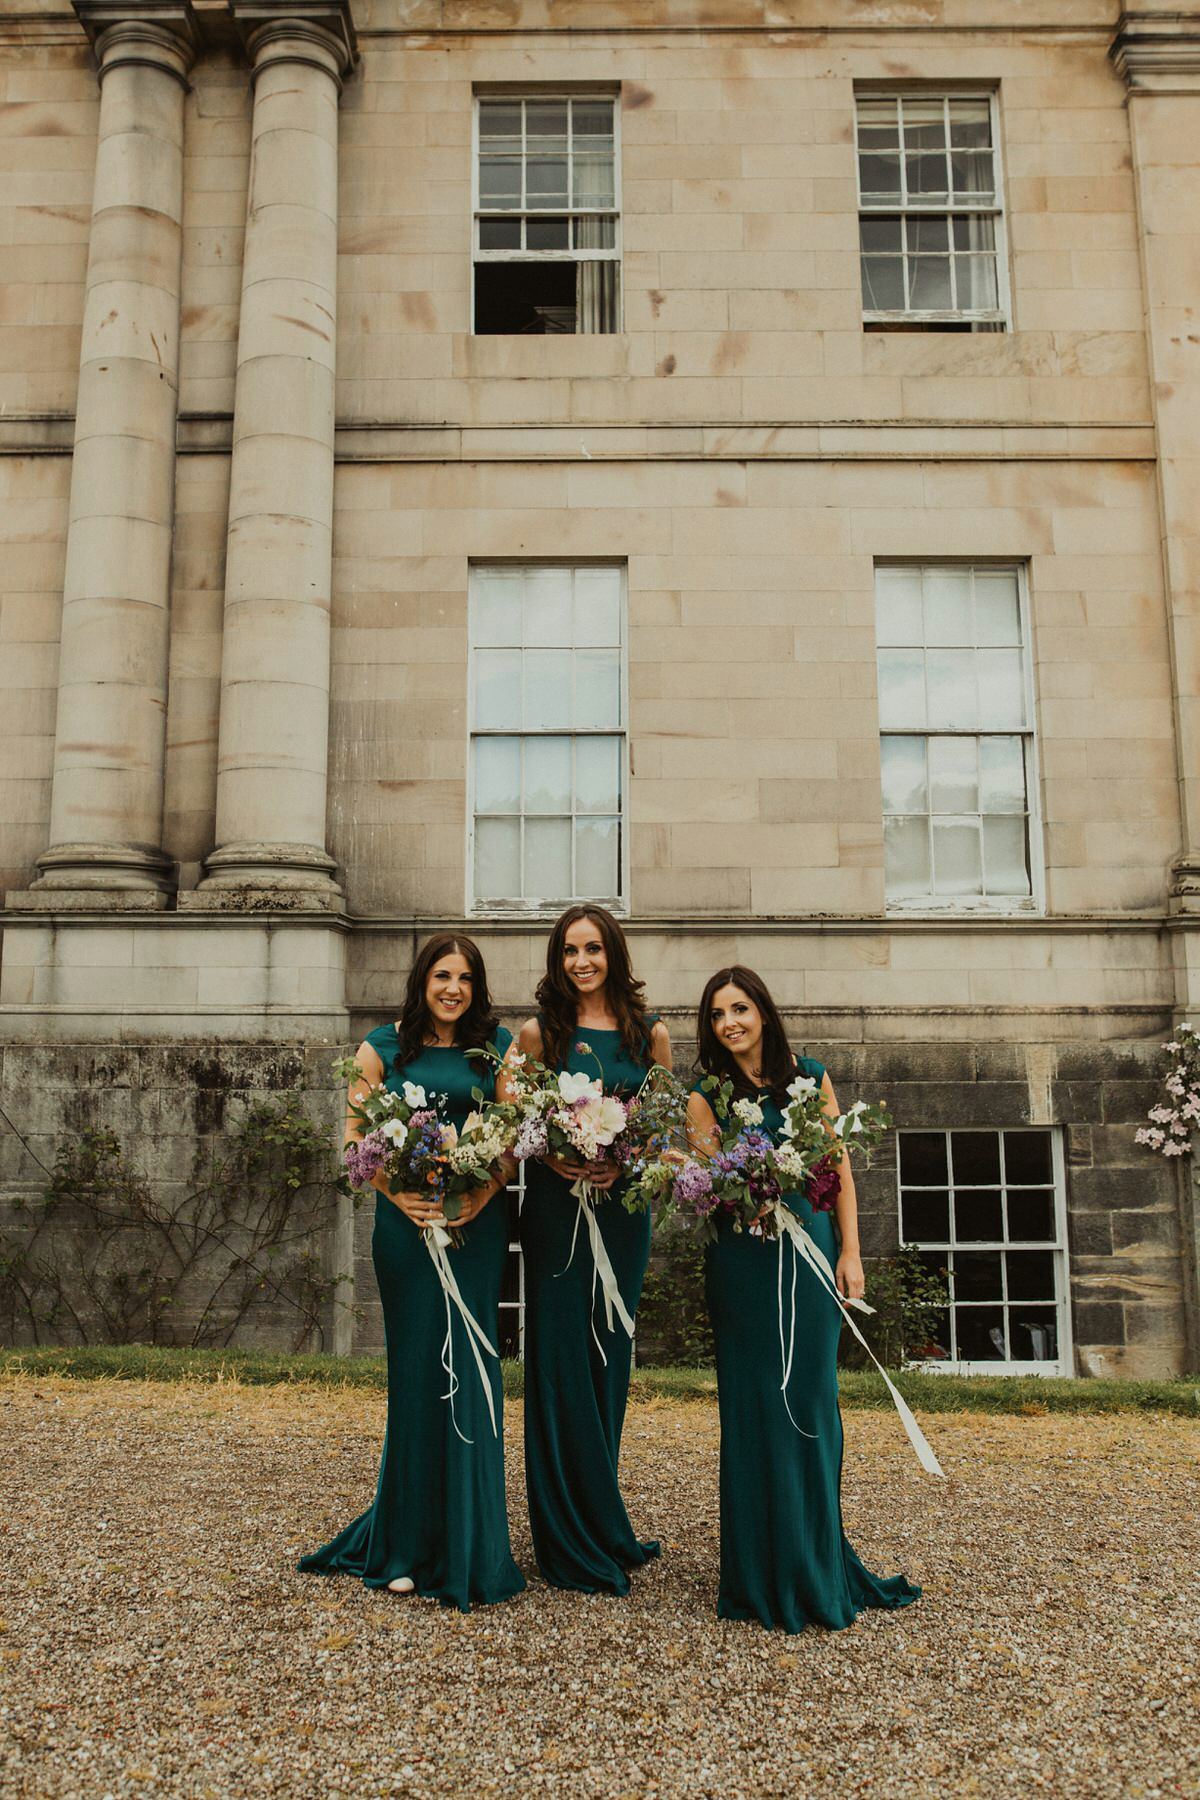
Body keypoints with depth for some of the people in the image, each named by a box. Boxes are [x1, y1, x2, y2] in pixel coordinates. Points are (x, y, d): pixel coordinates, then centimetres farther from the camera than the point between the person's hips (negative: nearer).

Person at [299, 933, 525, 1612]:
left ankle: (465, 1549, 11)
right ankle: (410, 1540, 18)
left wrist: (483, 1195, -12)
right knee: (414, 1371, 4)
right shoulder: (385, 1046, 7)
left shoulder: (498, 1045, 7)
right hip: (406, 1221, 0)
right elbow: (354, 1134, 3)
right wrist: (397, 1193, -11)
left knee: (468, 1371, -1)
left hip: (477, 1221, 0)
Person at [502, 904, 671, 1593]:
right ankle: (579, 1542, 10)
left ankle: (597, 1526, 23)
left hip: (623, 1207, 2)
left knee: (610, 1355, 8)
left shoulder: (650, 1034, 4)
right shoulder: (538, 1033, 1)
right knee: (561, 1359, -1)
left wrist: (623, 1163, -9)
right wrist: (553, 1157, -14)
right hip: (555, 1205, -2)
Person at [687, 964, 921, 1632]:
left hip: (812, 1255, 2)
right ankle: (770, 1576, 12)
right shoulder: (708, 1095, 2)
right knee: (757, 1408, 1)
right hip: (744, 1263, -2)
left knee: (813, 1402, 6)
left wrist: (850, 1252, 1)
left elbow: (840, 1169, 8)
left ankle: (822, 1566, 21)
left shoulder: (811, 1078, 7)